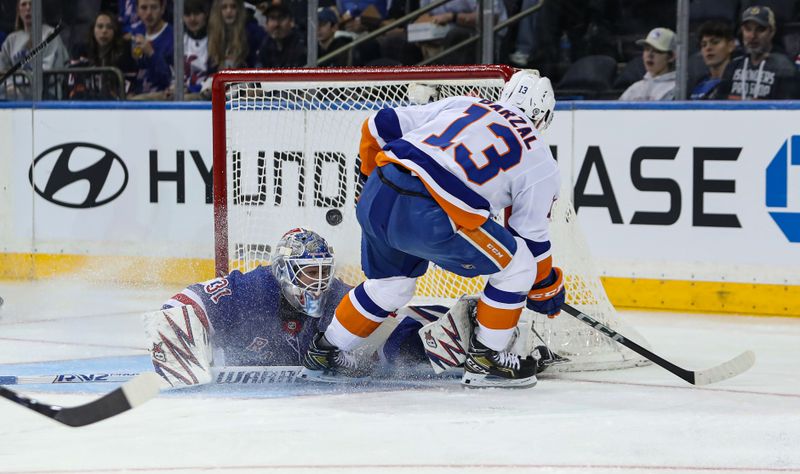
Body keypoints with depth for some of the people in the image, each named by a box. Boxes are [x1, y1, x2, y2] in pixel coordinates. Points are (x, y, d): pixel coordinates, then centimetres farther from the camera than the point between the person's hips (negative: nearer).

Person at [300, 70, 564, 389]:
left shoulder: (461, 105, 25)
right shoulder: (540, 162, 14)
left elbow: (380, 126, 22)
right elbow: (531, 238, 16)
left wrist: (376, 177, 38)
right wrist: (548, 288, 33)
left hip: (377, 198, 6)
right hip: (430, 219, -6)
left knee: (391, 284, 32)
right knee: (517, 267, 14)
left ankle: (322, 354, 42)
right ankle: (484, 360, 19)